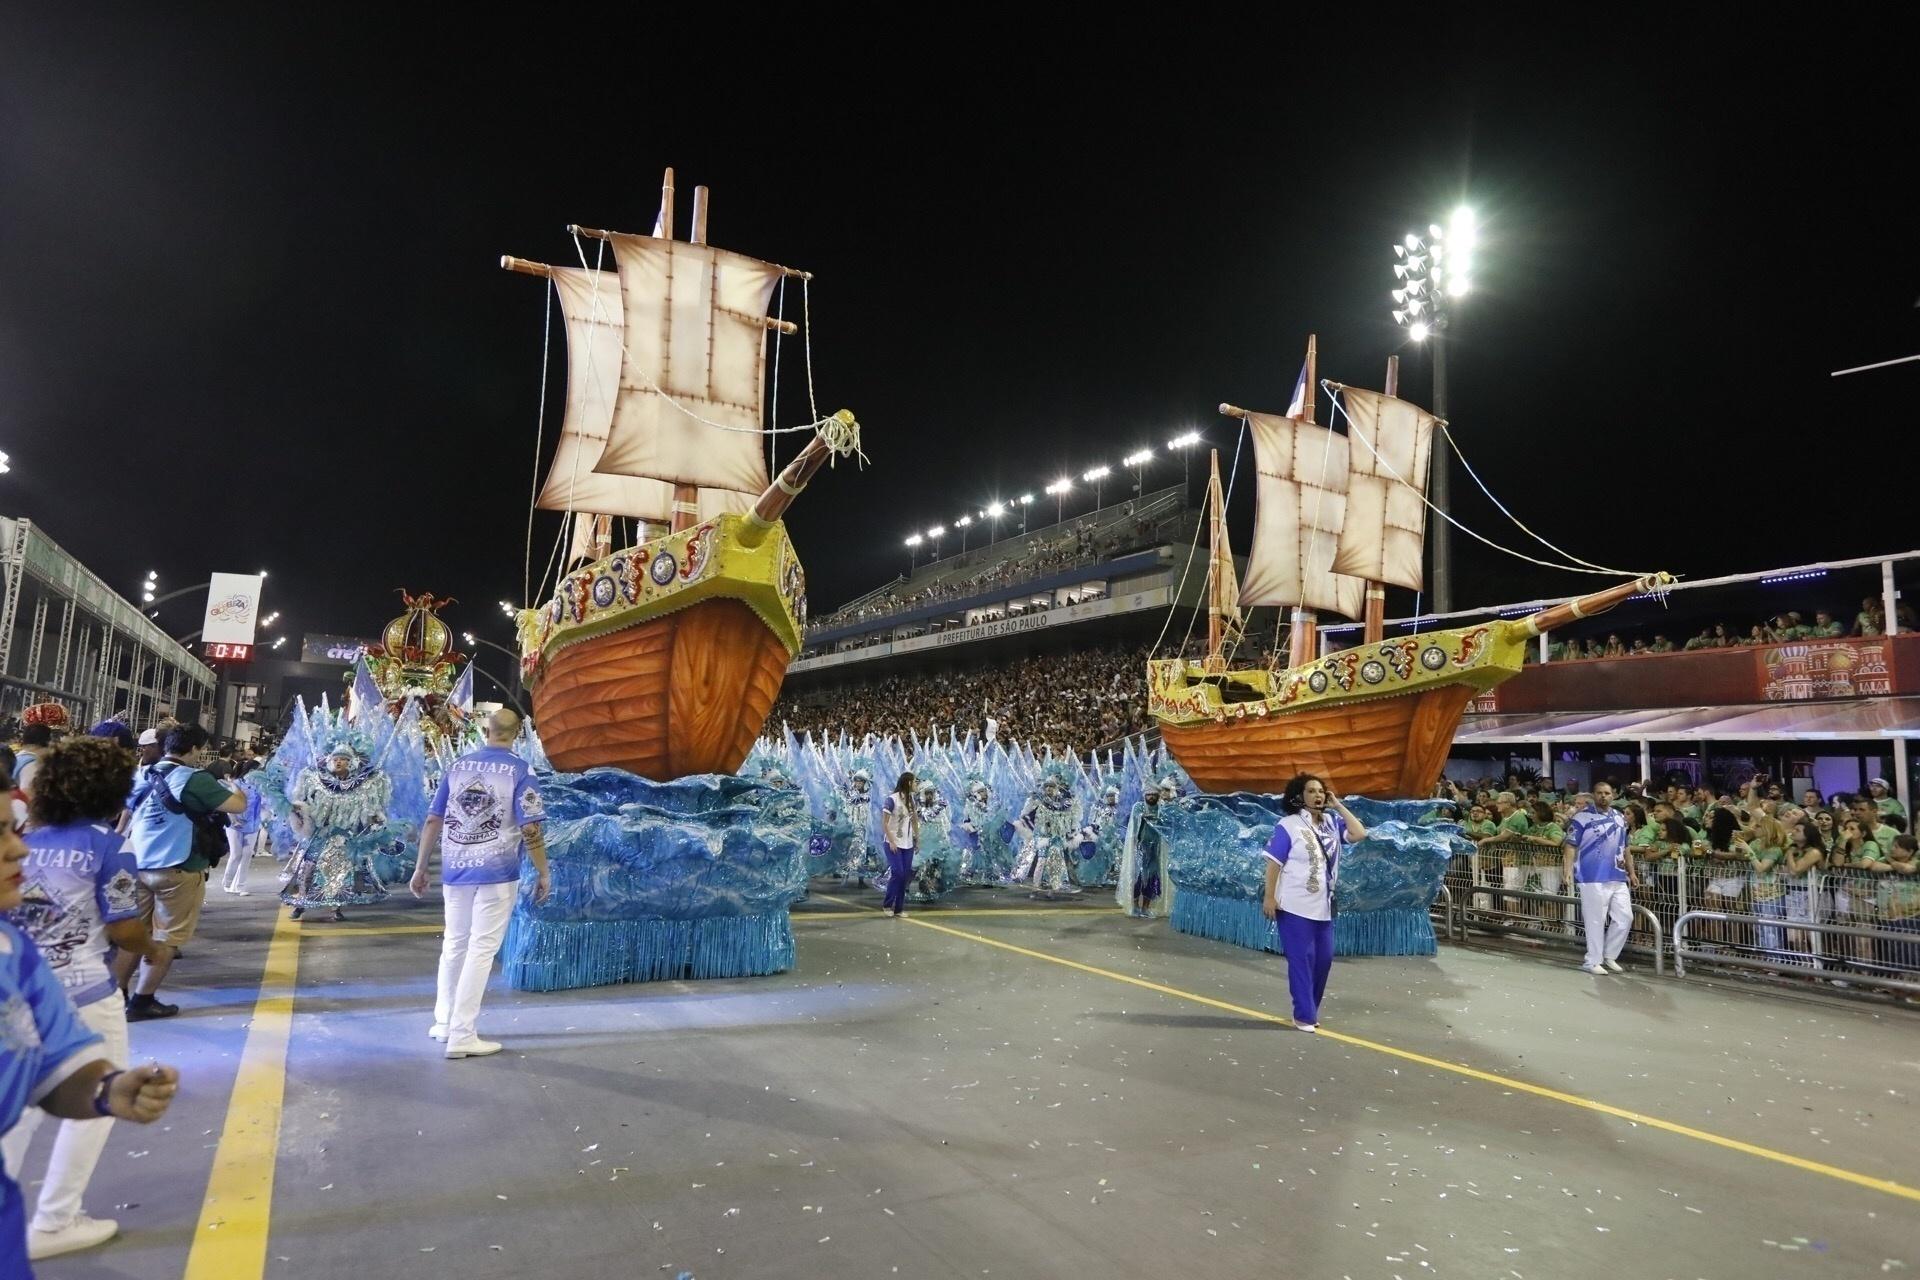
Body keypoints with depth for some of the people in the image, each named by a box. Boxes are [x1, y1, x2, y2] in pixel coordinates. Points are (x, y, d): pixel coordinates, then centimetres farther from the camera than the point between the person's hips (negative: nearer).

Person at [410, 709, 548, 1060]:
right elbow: (530, 829, -13)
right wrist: (543, 874, -4)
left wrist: (421, 868, 16)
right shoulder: (519, 770, -7)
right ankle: (461, 1035, 2)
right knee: (481, 949, 0)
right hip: (497, 873, -5)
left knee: (454, 945, 19)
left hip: (455, 871, 5)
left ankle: (444, 1022, 31)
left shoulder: (457, 766, 7)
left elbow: (432, 822, 8)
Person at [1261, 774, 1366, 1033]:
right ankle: (1304, 1015, 7)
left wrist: (1338, 805, -2)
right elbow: (1274, 862, -12)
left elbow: (1359, 834, -3)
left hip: (1323, 907, 6)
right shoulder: (1289, 825, -10)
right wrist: (1269, 897, -17)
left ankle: (1311, 1010, 25)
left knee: (1324, 959, 10)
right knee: (1302, 959, -2)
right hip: (1295, 906, -6)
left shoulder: (1331, 823, 7)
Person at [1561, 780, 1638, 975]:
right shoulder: (1582, 817, -6)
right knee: (1596, 920, -3)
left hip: (1618, 878, 6)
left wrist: (1631, 872, 20)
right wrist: (1568, 869, -21)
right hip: (1593, 878, -6)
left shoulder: (1620, 818, 15)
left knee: (1625, 917, 8)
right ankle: (1593, 961, 8)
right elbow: (1571, 845, -10)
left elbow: (1625, 848, 23)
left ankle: (1609, 956, 23)